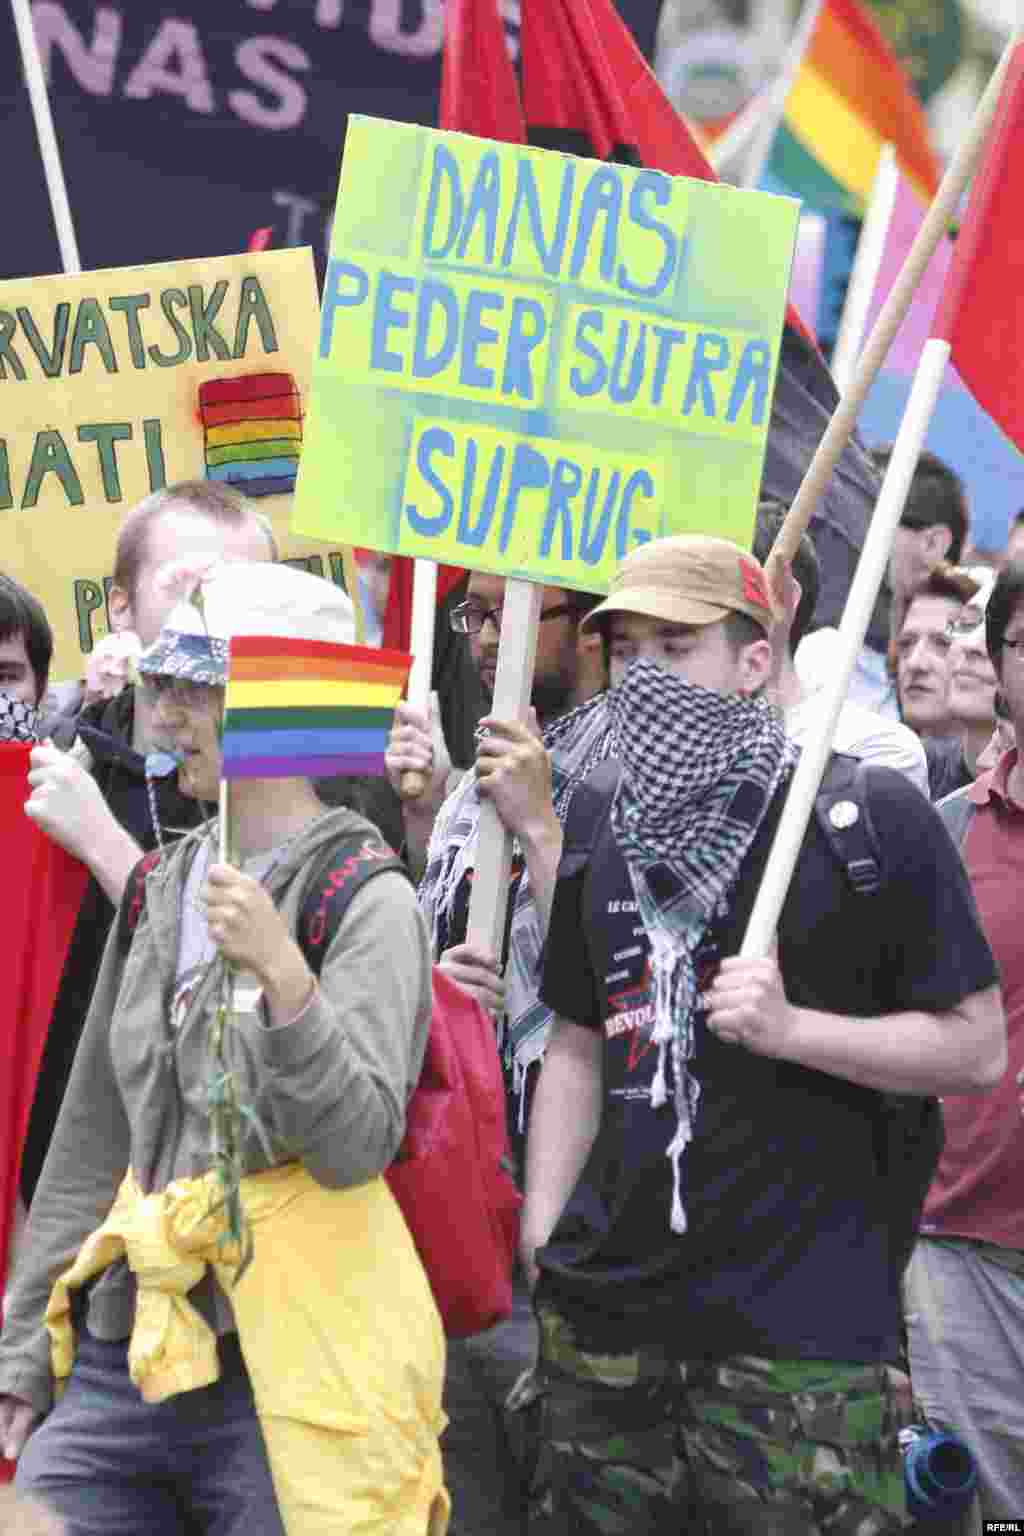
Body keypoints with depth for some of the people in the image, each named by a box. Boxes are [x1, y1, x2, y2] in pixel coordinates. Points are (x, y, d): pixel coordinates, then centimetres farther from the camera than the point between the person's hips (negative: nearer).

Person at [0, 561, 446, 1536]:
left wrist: (281, 973, -30)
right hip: (124, 1357, 6)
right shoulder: (161, 889, 13)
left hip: (290, 1371, -6)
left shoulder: (368, 902, -7)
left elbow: (356, 1145, -18)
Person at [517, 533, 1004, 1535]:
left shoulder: (868, 816, -5)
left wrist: (788, 1028, -17)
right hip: (607, 1316, 5)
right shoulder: (597, 822, 12)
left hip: (802, 1338, -5)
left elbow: (978, 1050, -5)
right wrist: (535, 1234, 10)